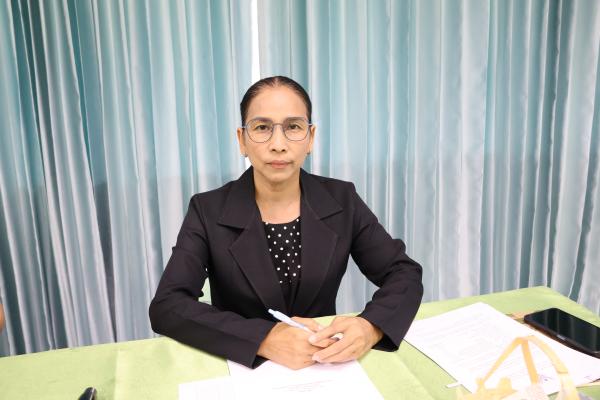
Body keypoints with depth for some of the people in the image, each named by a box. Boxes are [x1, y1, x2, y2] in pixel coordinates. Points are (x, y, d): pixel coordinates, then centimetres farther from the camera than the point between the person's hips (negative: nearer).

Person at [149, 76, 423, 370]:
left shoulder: (341, 201, -6)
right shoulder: (208, 211, -9)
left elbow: (405, 274, -6)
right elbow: (165, 307, -17)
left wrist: (371, 327, -26)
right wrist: (265, 339, -30)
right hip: (240, 368, -2)